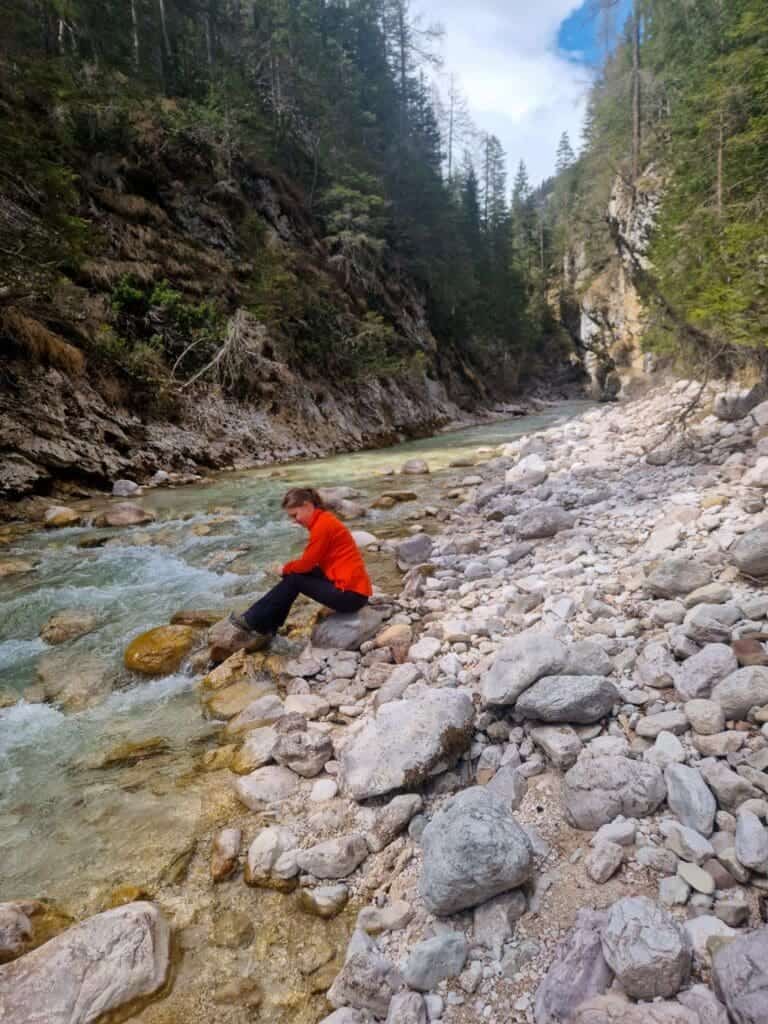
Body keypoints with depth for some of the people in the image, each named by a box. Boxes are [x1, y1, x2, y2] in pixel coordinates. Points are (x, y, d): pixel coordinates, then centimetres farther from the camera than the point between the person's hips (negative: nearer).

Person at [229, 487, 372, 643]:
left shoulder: (322, 524, -17)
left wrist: (286, 568, 5)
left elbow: (307, 563, -13)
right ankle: (266, 628, 16)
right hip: (351, 588, 9)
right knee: (295, 573, 11)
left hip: (350, 594, -9)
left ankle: (253, 620, 11)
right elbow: (310, 562, 17)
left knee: (293, 579, -3)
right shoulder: (324, 520, 13)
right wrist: (290, 567, 4)